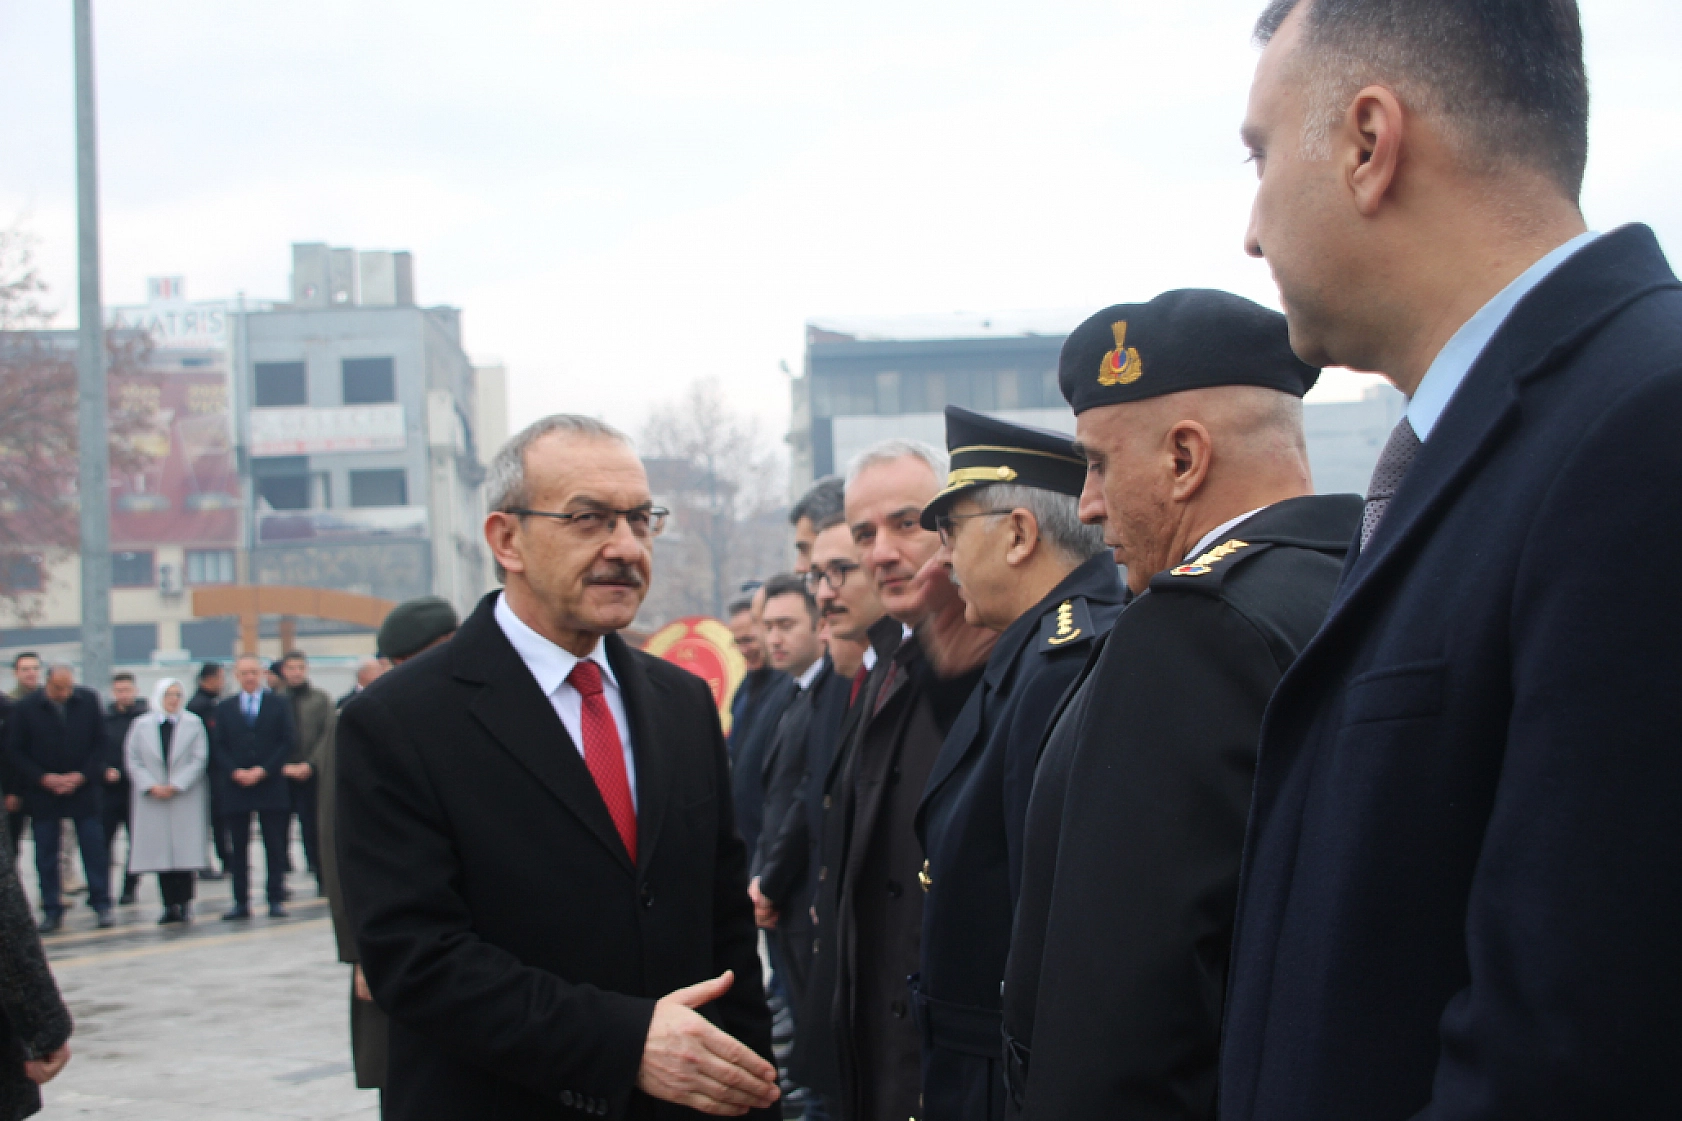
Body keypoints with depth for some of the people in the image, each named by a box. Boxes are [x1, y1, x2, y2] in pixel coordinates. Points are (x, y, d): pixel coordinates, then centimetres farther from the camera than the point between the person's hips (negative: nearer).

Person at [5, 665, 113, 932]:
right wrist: (44, 778, -11)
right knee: (46, 854, 4)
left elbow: (100, 743, 3)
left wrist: (82, 775, -9)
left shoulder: (88, 701, -2)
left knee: (94, 849, 0)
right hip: (43, 790, 0)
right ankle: (52, 910, 12)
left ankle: (101, 903, 9)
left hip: (83, 788, 0)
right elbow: (14, 751, -2)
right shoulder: (26, 707, -6)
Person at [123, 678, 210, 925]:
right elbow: (132, 760, 4)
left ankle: (184, 904, 0)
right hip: (152, 800, 1)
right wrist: (151, 786, -9)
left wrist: (175, 785, -11)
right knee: (160, 853, -1)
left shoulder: (193, 724, 5)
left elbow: (199, 759, -1)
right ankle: (170, 906, 3)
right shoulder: (141, 724, 8)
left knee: (185, 853, -5)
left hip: (185, 797, -1)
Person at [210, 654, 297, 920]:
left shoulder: (279, 704, 6)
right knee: (237, 848, 2)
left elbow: (289, 742, 0)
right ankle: (241, 902, 6)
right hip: (235, 786, 2)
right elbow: (218, 746, 6)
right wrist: (235, 772, -10)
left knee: (275, 846, 0)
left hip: (271, 785, -1)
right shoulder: (224, 707, 11)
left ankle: (276, 900, 4)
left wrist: (263, 770, -10)